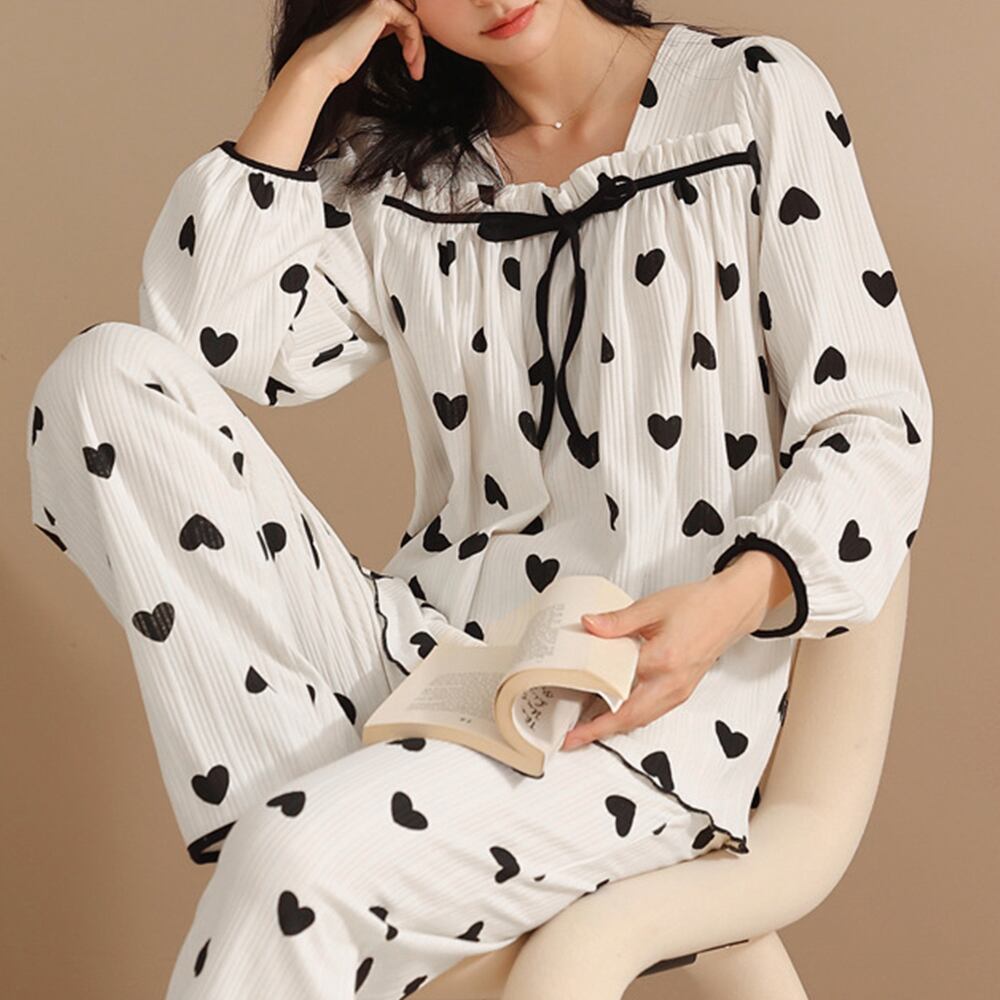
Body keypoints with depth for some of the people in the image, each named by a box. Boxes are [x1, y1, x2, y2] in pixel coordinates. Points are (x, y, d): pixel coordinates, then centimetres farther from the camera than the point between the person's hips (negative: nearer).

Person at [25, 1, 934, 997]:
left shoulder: (755, 97, 3)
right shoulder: (394, 165, 15)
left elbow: (876, 426, -1)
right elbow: (200, 335, -2)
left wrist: (739, 597, -20)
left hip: (648, 699, -5)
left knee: (303, 856, -33)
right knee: (105, 372, -12)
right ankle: (304, 787, -20)